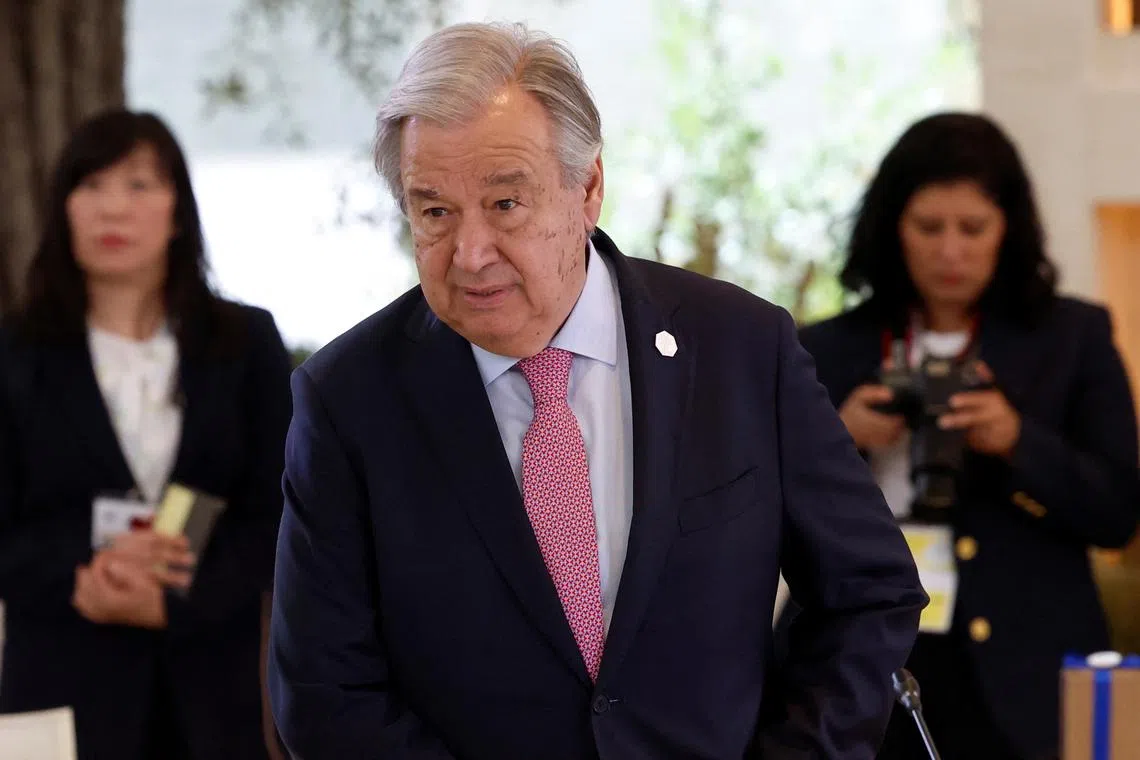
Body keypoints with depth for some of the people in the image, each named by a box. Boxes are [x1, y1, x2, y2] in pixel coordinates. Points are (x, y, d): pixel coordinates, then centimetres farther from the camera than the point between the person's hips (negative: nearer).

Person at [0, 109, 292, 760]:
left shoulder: (247, 344, 9)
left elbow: (277, 514, 3)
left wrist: (174, 604, -13)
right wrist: (84, 563, -18)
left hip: (212, 687, 1)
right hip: (67, 686, -1)